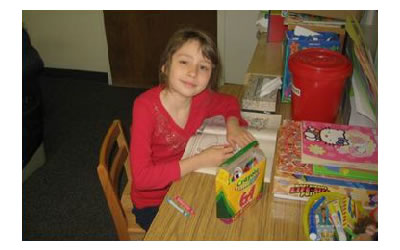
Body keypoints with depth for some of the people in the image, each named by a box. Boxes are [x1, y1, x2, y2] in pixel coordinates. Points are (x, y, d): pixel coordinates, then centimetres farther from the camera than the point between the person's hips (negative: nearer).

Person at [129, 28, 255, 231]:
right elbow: (141, 178, -30)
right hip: (153, 202, -4)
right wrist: (200, 161, -31)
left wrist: (233, 124, -10)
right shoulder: (146, 106, -26)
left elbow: (229, 102, 11)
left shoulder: (202, 97, -13)